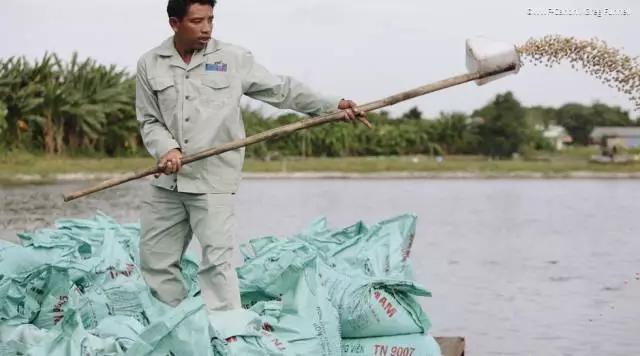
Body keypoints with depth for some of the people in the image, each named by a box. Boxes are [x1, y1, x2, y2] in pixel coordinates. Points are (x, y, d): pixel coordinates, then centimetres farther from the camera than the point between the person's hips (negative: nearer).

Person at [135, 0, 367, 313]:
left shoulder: (234, 59, 0)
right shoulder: (150, 65, 5)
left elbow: (281, 90, 2)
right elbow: (149, 121, 5)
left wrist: (332, 106, -7)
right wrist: (167, 149, -15)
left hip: (213, 180, -3)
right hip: (166, 182, 4)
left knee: (216, 260, -11)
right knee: (155, 261, 10)